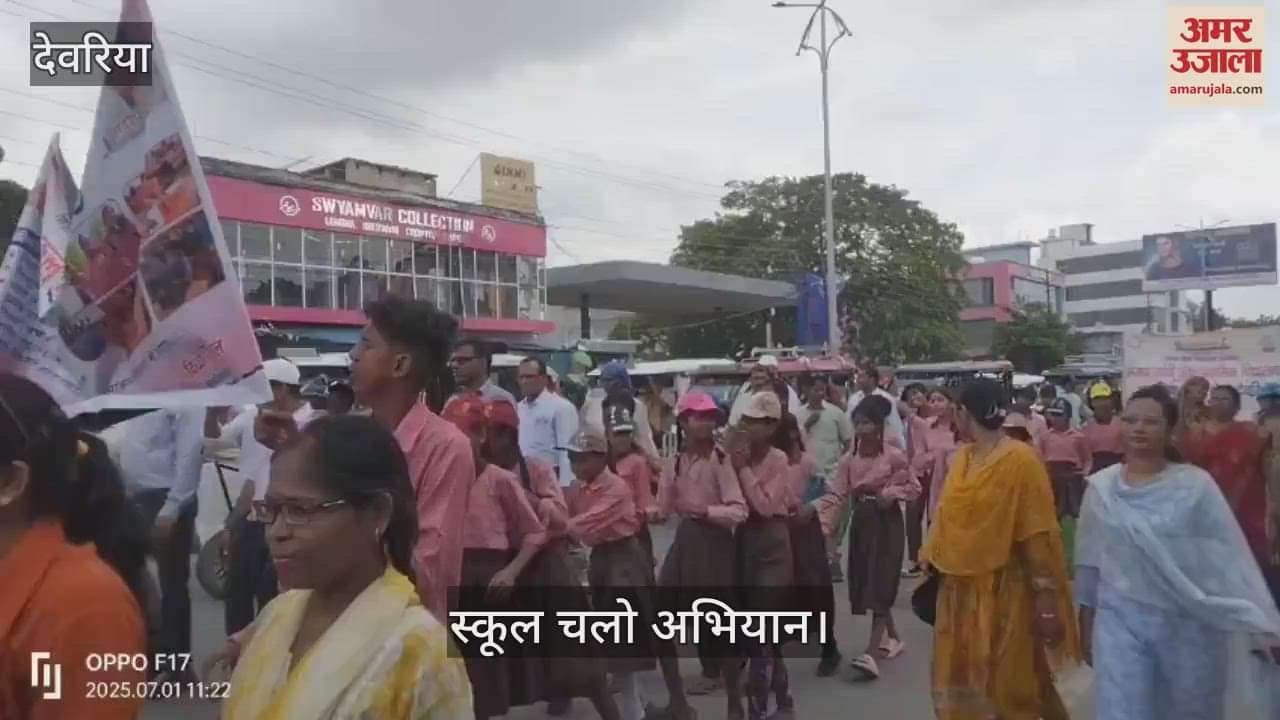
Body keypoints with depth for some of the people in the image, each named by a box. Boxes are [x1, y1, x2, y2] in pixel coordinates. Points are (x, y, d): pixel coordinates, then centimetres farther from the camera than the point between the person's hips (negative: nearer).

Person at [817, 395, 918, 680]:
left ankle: (871, 653, -13)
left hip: (887, 523, -5)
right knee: (867, 584, 11)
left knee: (880, 584, -9)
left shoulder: (894, 456, -8)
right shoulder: (849, 460, 3)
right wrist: (822, 523, -16)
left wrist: (892, 493, -19)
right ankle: (892, 638, 32)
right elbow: (836, 494, -3)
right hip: (861, 522, 5)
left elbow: (914, 487, -1)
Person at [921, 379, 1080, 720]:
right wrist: (931, 565, 13)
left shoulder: (1020, 460, -14)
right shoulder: (962, 457, 7)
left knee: (1009, 687, 6)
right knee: (958, 682, 15)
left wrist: (1046, 600, -17)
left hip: (1004, 590, -6)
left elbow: (1038, 536, -16)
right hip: (959, 589, 7)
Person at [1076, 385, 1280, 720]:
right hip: (1120, 621, 1)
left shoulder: (1196, 485, -7)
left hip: (1189, 625, 0)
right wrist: (1086, 625, 9)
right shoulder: (1101, 487, -1)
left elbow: (1231, 559, -4)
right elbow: (1090, 561, 5)